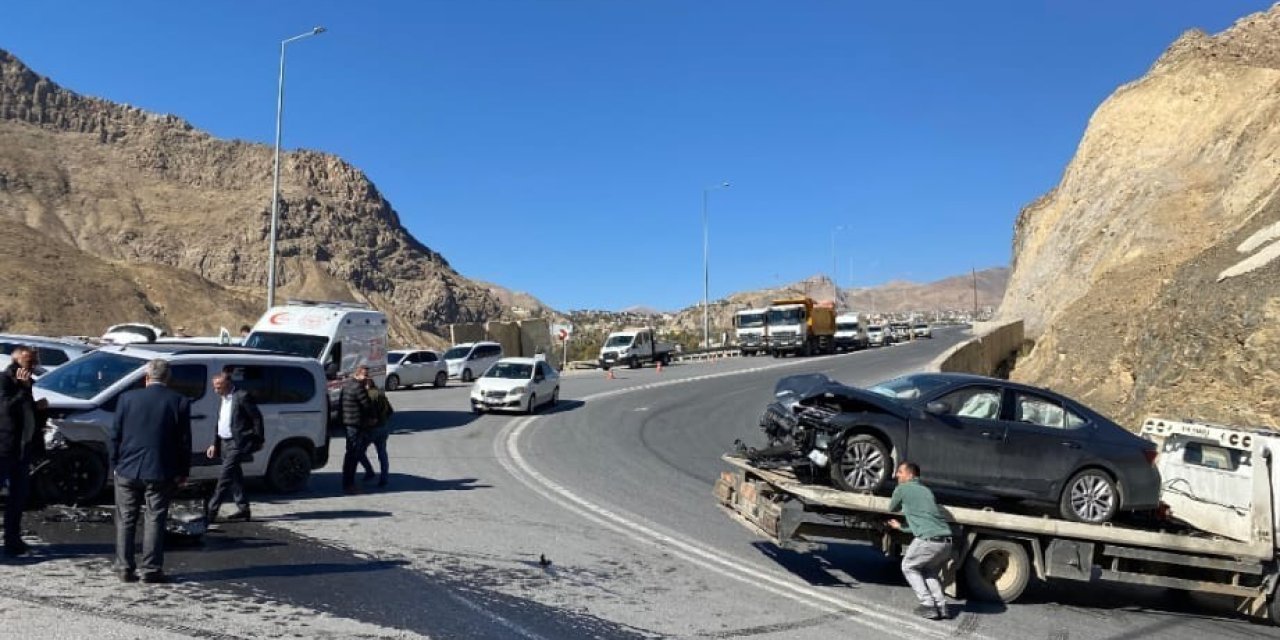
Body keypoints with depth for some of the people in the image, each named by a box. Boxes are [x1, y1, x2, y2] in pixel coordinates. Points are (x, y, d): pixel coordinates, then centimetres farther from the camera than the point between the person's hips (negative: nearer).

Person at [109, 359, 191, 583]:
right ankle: (151, 569, 4)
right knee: (155, 520, 4)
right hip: (160, 472, -1)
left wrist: (115, 463, 12)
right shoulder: (180, 402, -5)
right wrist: (183, 472, 5)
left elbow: (115, 435, 2)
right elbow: (184, 441, -2)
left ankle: (125, 568, 15)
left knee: (125, 520, 12)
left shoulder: (127, 398, -2)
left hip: (127, 470, 2)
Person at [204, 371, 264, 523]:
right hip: (225, 443, 9)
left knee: (226, 475, -11)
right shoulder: (222, 399, 14)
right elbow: (219, 423, 20)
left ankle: (211, 509, -9)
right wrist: (215, 444, 16)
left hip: (238, 443, -9)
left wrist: (258, 440, -10)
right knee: (234, 476, 11)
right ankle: (243, 509, 17)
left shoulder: (242, 396, -13)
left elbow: (257, 417, -11)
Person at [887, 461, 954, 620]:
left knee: (909, 567, 16)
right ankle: (940, 606, 16)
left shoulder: (902, 489, 5)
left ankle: (928, 605, 8)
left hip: (929, 540, -6)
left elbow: (892, 508, 23)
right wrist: (900, 526, 43)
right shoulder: (926, 490, 25)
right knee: (929, 570, 28)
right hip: (946, 541, 7)